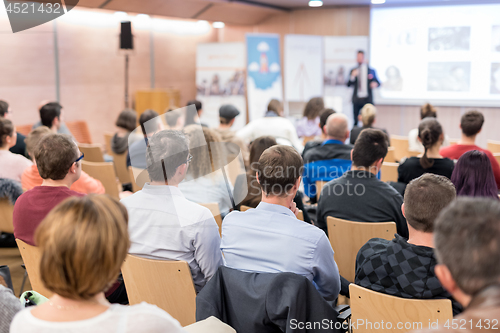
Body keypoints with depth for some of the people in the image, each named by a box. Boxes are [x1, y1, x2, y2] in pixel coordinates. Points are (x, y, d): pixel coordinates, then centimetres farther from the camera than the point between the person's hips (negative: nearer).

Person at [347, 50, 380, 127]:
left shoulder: (371, 70, 8)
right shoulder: (353, 71, 10)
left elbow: (378, 82, 12)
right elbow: (348, 85, 4)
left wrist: (375, 84, -11)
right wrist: (352, 76, -13)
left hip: (367, 98, -1)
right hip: (356, 99, 1)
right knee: (355, 122, 1)